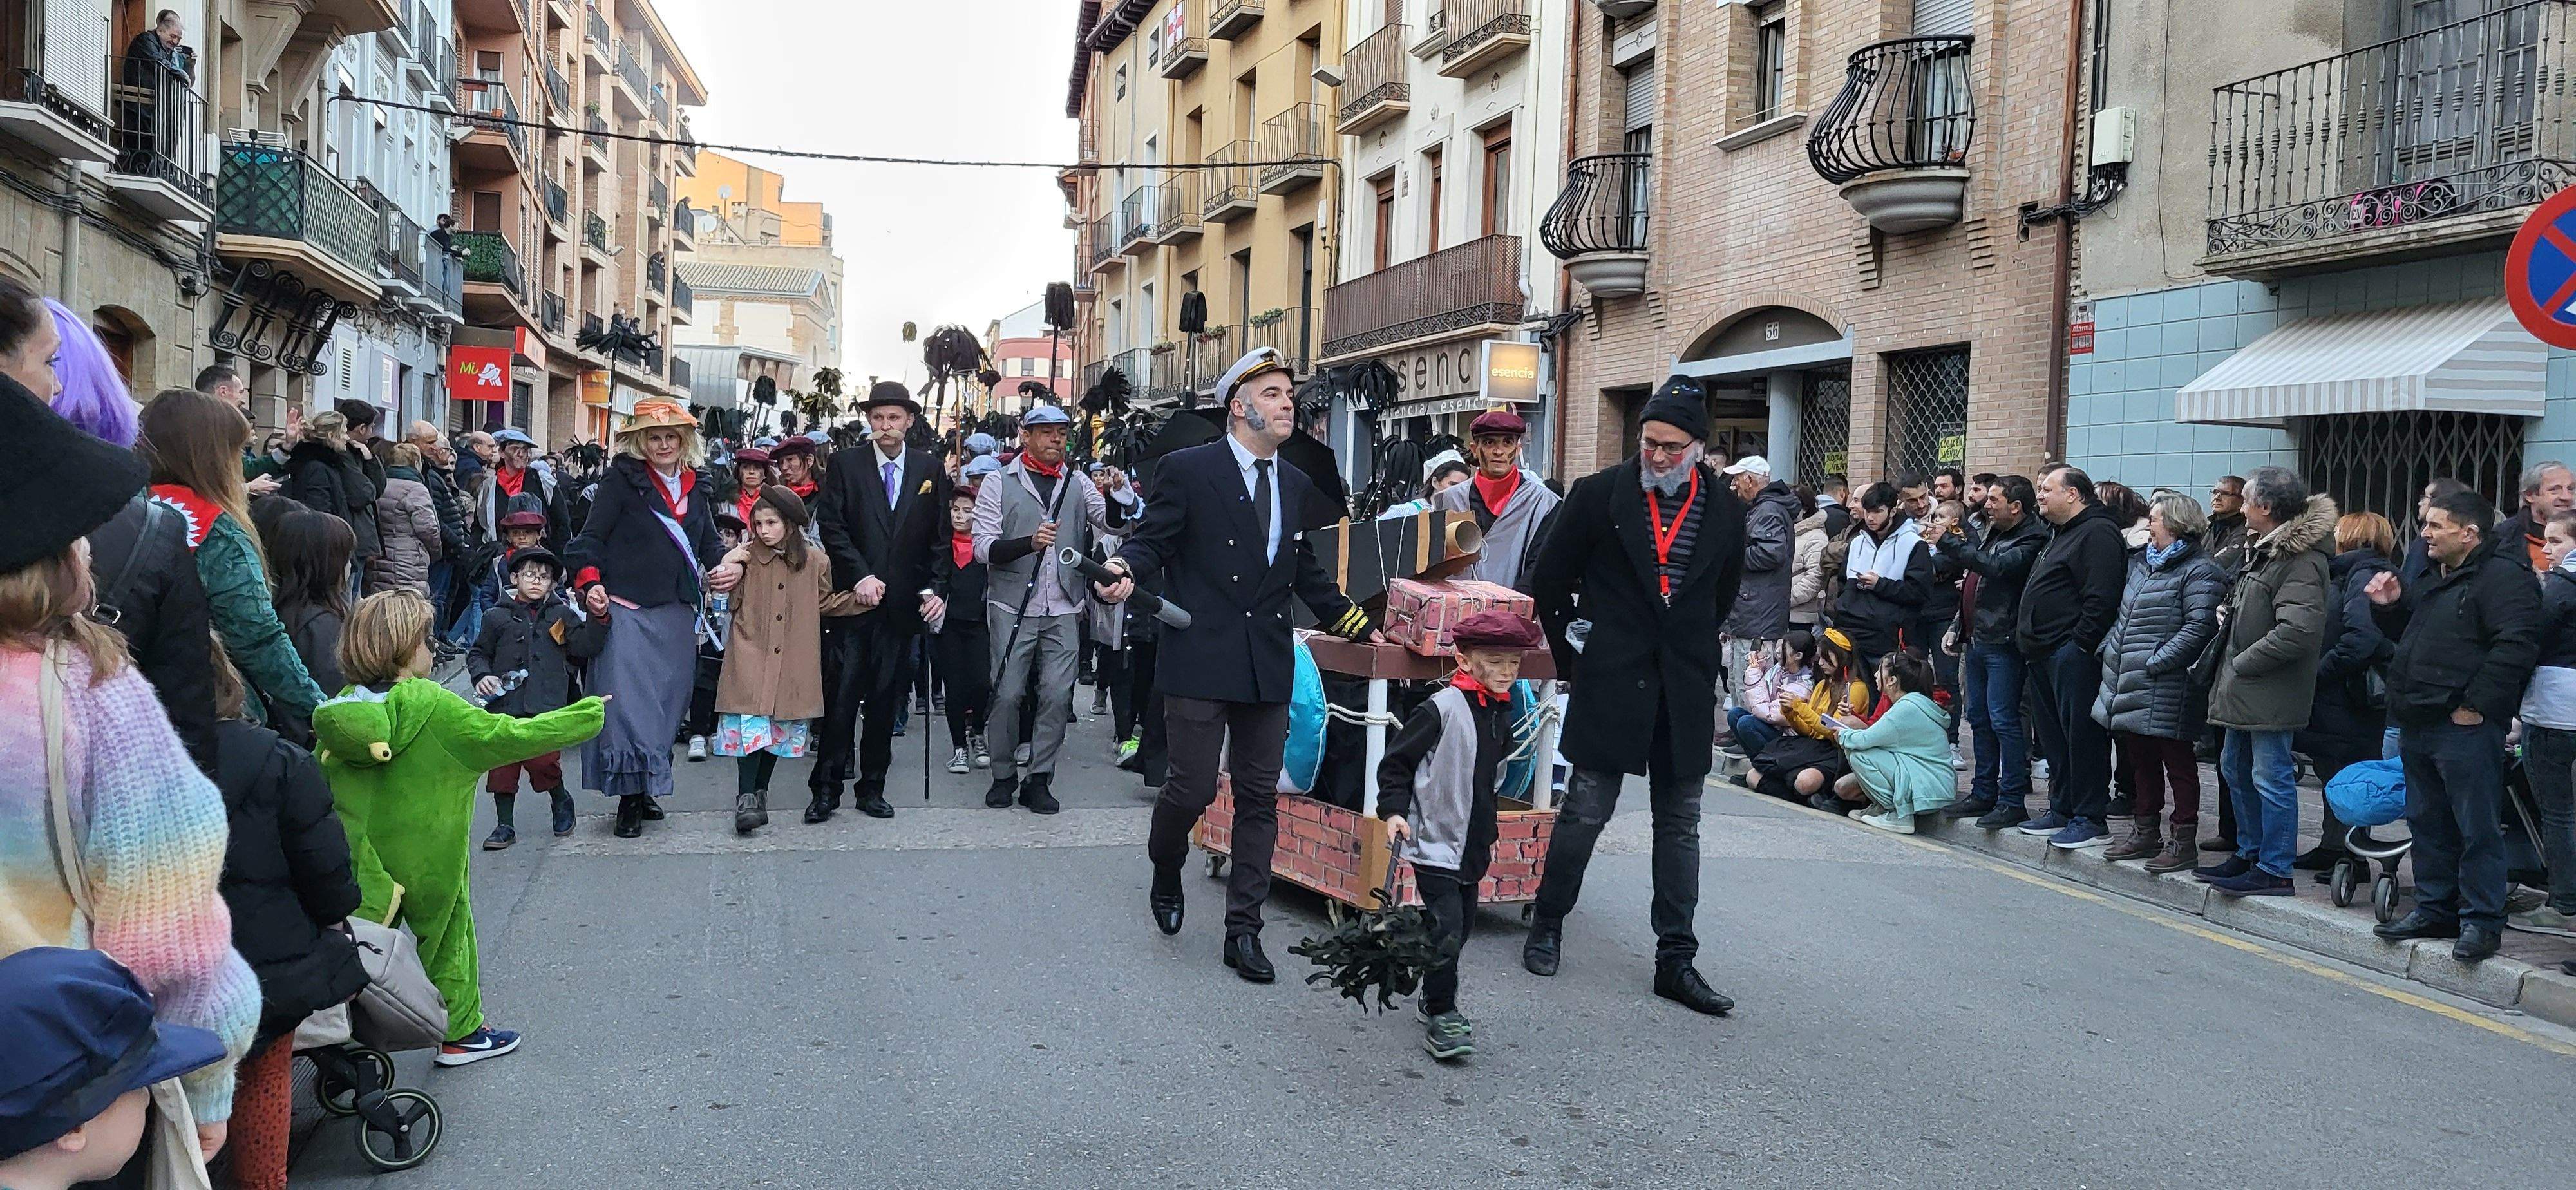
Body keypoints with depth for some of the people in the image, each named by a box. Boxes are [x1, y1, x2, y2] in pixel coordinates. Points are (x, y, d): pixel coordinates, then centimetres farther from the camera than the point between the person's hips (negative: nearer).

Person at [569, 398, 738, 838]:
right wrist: (590, 582, -21)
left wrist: (729, 567, 0)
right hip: (626, 608, -6)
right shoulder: (623, 478, -3)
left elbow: (708, 543, 21)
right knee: (626, 700, -7)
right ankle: (629, 797, 0)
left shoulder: (697, 487, 14)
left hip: (677, 612, 6)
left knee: (667, 701, 9)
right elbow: (591, 536, -6)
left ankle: (647, 787, 21)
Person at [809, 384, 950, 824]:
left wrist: (937, 588, -2)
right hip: (852, 600, -2)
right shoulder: (845, 464, 3)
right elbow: (831, 525, -3)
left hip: (902, 603, 2)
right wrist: (860, 576, -13)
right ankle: (826, 789, 4)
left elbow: (940, 536, 9)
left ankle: (872, 788, 15)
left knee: (885, 701, 7)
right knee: (841, 697, -4)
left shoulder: (930, 469, 9)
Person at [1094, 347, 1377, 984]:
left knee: (1259, 798, 6)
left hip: (1268, 667, 5)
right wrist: (1127, 572, -26)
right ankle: (1166, 871, 32)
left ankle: (1244, 931, 15)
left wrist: (1359, 627, 21)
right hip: (1199, 659, -5)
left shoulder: (1297, 485, 13)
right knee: (1192, 788, -2)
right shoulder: (1187, 470, -4)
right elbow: (1150, 541, -4)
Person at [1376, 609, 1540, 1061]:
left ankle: (1436, 998, 32)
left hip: (1472, 844, 8)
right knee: (1446, 927, -12)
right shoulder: (1443, 708, -17)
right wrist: (1395, 810, -19)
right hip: (1434, 841, -8)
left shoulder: (1502, 712, 8)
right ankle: (1441, 1015, -2)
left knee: (1463, 924, 15)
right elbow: (1397, 760, -11)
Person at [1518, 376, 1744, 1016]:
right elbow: (1549, 581, 3)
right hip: (1611, 681, -3)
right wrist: (1570, 658, 6)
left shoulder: (1724, 509, 3)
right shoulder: (1599, 495, -5)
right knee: (1585, 811, 3)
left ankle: (1676, 961, 13)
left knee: (1679, 823, 7)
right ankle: (1547, 926, 22)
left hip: (1684, 691, 3)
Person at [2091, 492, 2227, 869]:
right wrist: (2109, 648, 9)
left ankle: (2184, 842, 8)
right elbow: (2123, 618, 24)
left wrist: (2155, 663, -22)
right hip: (2129, 683, 9)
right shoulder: (2141, 563, 16)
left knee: (2177, 763, 1)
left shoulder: (2199, 572, -11)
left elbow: (2199, 627, -19)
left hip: (2165, 689, -9)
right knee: (2141, 759, 16)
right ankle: (2145, 834, 27)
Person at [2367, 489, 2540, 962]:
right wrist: (2389, 606, 12)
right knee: (2427, 822, 15)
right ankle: (2435, 909, 25)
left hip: (2465, 728, -10)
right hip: (2419, 725, 10)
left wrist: (2476, 705, -22)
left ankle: (2482, 922, 2)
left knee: (2477, 829, -4)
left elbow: (2516, 644, -23)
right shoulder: (2438, 579, 19)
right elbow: (2411, 635, 32)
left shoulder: (2502, 576, -12)